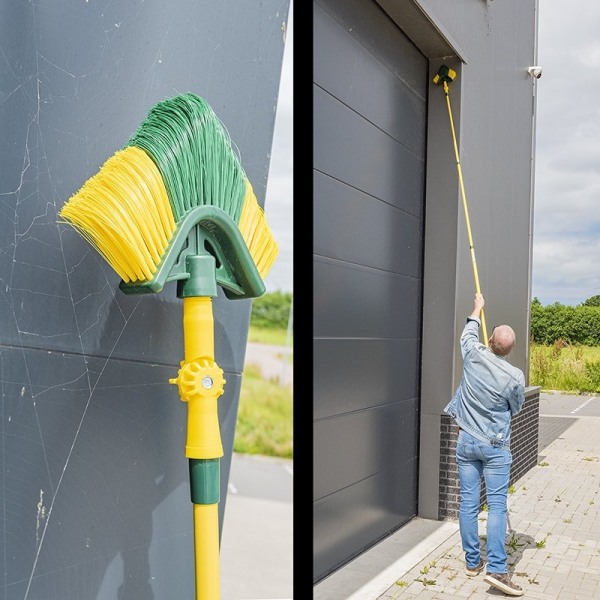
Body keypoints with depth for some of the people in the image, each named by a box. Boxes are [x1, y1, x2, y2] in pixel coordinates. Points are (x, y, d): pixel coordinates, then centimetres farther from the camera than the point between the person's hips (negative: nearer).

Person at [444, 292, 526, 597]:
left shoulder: (474, 356, -8)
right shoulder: (515, 376, -13)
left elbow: (469, 334, 16)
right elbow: (515, 409, 6)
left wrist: (478, 308, 32)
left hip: (466, 442, 3)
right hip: (495, 447, -3)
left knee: (468, 502, 8)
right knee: (497, 505, 0)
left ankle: (472, 562, 17)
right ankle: (496, 569, -5)